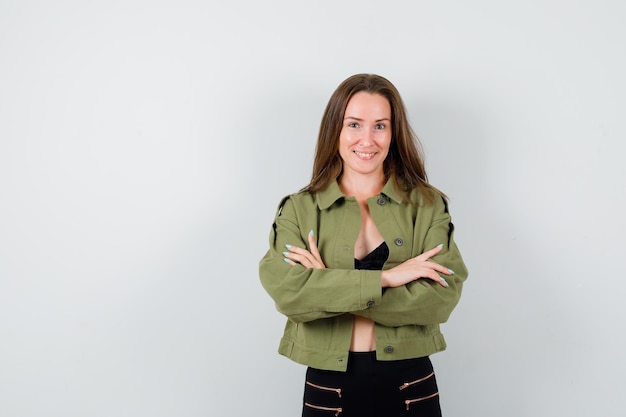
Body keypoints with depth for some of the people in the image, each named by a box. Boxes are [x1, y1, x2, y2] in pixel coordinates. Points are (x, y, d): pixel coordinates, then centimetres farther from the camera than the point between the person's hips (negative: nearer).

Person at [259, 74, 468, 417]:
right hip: (330, 388, 0)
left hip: (411, 386, 1)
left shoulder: (427, 205, -1)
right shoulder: (298, 209, -1)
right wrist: (384, 278, -20)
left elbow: (441, 297, -14)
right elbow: (285, 291, -16)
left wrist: (328, 285, -17)